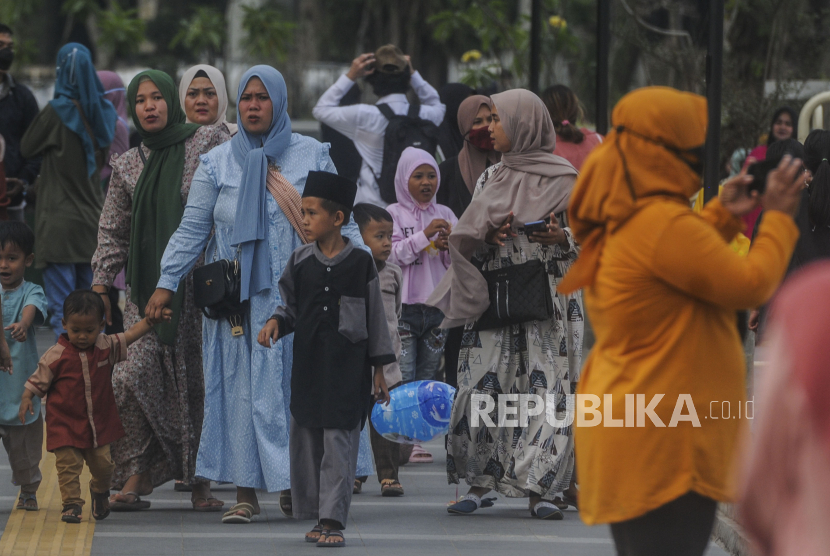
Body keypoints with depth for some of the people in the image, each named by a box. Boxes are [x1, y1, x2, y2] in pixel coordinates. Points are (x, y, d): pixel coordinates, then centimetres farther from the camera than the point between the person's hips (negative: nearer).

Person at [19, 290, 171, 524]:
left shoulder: (106, 347, -1)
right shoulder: (56, 355, -12)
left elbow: (130, 335, 11)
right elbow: (38, 381, -6)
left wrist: (151, 319, 4)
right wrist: (26, 399, -19)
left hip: (100, 423, 4)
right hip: (65, 425, -3)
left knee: (103, 463, 10)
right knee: (68, 465, -8)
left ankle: (100, 492, 38)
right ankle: (71, 503, 1)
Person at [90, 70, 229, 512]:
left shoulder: (209, 143, 2)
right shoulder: (128, 166, 13)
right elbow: (113, 230, 17)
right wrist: (100, 285, 10)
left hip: (198, 282, -3)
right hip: (147, 287, 3)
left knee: (198, 379, -3)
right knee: (132, 375, -11)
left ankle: (200, 480, 5)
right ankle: (134, 479, -7)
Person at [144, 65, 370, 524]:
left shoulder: (312, 156, 8)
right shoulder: (217, 163, 8)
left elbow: (341, 222, 10)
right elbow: (192, 229, 8)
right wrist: (167, 283, 1)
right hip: (240, 297, 0)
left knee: (300, 383, -3)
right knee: (243, 387, -2)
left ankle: (294, 485, 3)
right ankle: (246, 491, 0)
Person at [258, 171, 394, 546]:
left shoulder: (360, 263, -3)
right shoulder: (300, 261, 4)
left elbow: (375, 318, 2)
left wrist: (379, 371, 3)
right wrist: (275, 322, -8)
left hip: (347, 365, -4)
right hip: (308, 363, 4)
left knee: (339, 441, -7)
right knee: (307, 440, 4)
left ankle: (333, 520, -8)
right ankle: (317, 516, 13)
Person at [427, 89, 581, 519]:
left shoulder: (563, 178, 2)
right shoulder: (491, 179, 15)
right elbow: (467, 239, 14)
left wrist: (562, 238, -17)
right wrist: (489, 236, -7)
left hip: (547, 295, -4)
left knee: (545, 389, -9)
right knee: (481, 386, -5)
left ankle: (537, 489, -9)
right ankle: (480, 483, 3)